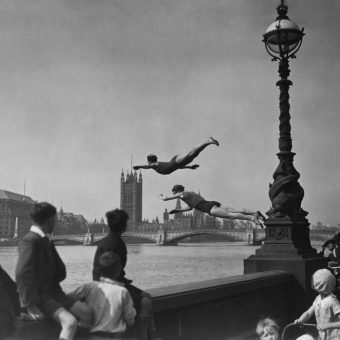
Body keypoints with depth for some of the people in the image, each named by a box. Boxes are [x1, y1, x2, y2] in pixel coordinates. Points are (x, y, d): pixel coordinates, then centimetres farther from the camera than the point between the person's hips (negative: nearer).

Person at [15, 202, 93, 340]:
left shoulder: (46, 240, 14)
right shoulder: (30, 240, -14)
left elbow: (61, 271, 18)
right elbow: (22, 274, -22)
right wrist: (30, 305, -24)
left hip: (51, 292, 9)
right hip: (37, 296, -9)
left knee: (86, 312, -6)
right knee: (70, 322, -28)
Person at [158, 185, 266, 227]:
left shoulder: (181, 194, 12)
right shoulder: (192, 193, 36)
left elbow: (164, 199, 17)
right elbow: (190, 208, 51)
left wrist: (161, 196, 40)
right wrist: (177, 210, 48)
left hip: (211, 208, -8)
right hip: (215, 204, 8)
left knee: (231, 215, -23)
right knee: (235, 211, -5)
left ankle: (252, 218, -38)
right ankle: (255, 213, -21)